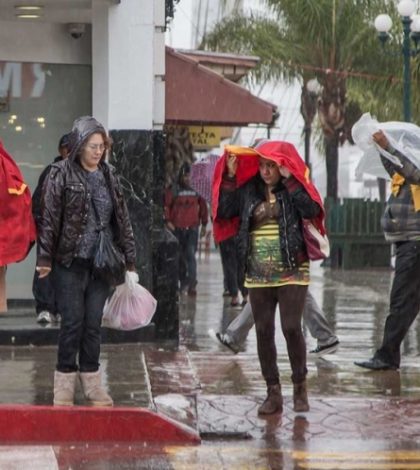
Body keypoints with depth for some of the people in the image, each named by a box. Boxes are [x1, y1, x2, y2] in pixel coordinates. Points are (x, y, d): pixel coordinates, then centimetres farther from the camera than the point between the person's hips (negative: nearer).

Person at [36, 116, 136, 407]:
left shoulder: (109, 175, 9)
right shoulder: (61, 174, -5)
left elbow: (122, 217, 13)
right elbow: (49, 217, -7)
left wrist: (129, 257, 10)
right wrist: (44, 258, -11)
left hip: (102, 262, 4)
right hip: (70, 262, -4)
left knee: (94, 324, 7)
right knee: (72, 322, -1)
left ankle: (92, 382, 15)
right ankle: (65, 384, 9)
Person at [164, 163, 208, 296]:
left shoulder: (195, 190, 5)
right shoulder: (173, 190, 0)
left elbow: (203, 206, 14)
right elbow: (165, 205, -3)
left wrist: (204, 224, 14)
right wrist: (168, 221, -12)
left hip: (192, 229, 0)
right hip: (177, 229, 0)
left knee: (191, 255, -12)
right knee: (180, 256, 8)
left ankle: (192, 284, -16)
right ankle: (183, 282, 23)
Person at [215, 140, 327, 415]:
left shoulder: (294, 188, -3)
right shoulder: (249, 190, 8)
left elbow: (312, 210, -21)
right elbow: (224, 211, 1)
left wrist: (289, 180, -21)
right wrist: (230, 177, -4)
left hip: (292, 272, -4)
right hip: (258, 275, 4)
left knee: (291, 327, -10)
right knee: (263, 331, 5)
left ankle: (300, 387, 8)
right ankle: (274, 393, 13)